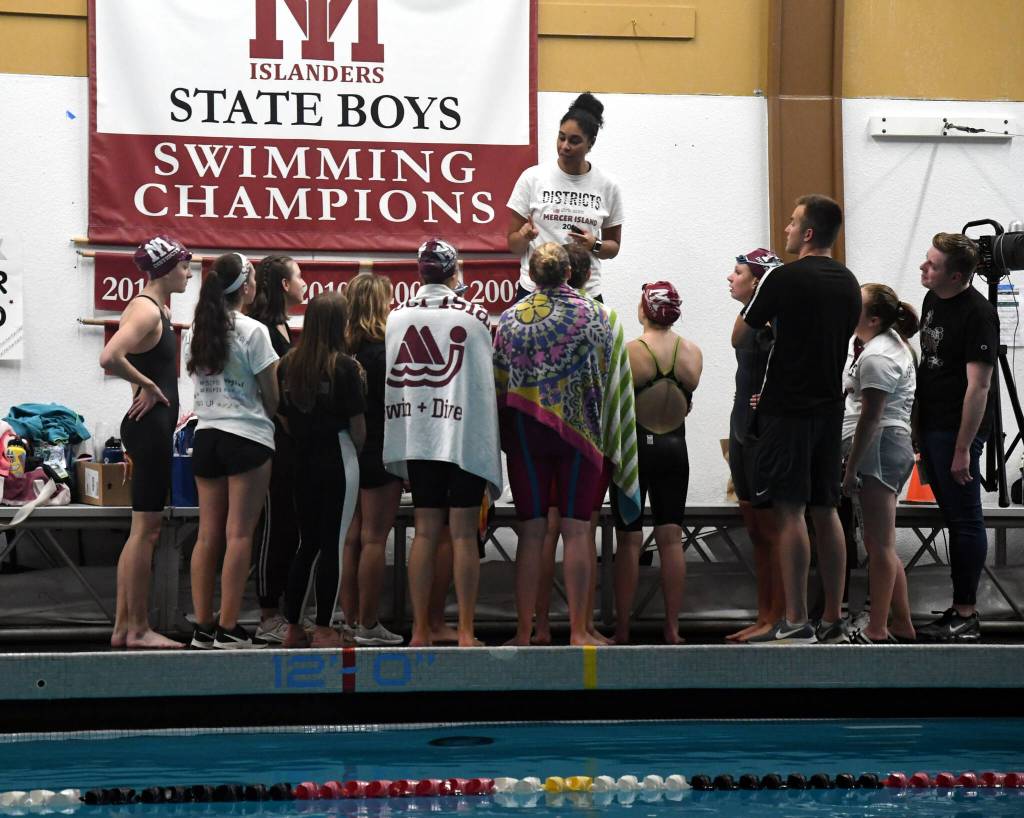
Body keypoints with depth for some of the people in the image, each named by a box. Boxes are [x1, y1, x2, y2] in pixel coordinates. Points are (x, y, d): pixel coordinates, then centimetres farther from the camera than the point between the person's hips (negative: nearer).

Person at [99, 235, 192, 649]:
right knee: (145, 529, -5)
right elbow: (110, 357, -31)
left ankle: (124, 626, 17)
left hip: (152, 427, 10)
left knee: (144, 529, 12)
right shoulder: (147, 311, -15)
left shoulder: (156, 308, 15)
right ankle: (137, 629, 1)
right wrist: (147, 386, -18)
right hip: (150, 425, -10)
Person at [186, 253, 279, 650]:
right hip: (248, 438, -6)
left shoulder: (197, 331, 8)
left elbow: (199, 384, 14)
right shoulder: (252, 331, -9)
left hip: (206, 435, 6)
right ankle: (228, 629, -3)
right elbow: (272, 397, -5)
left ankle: (203, 627, 8)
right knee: (239, 535, -3)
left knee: (208, 535, 7)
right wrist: (274, 414, 14)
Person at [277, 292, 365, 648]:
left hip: (301, 463, 5)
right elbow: (357, 427, -10)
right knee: (333, 545, 2)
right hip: (337, 463, -5)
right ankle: (323, 631, 3)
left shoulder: (287, 364, 1)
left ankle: (293, 627, 16)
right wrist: (356, 452, 8)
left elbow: (282, 415, 6)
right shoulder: (345, 367, -12)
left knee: (306, 543, 15)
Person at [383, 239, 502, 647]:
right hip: (465, 434, -3)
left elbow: (391, 376, 6)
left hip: (417, 436, 3)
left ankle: (420, 630, 8)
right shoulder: (472, 315, -5)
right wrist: (490, 441, 4)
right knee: (463, 534, -1)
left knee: (425, 532, 8)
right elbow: (483, 381, -3)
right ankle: (466, 632, 0)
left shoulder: (397, 315, 3)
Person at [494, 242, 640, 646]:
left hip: (526, 432, 1)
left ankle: (524, 632, 4)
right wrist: (611, 442, 13)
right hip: (579, 430, -1)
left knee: (531, 532, 4)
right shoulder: (594, 314, 0)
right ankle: (578, 632, 1)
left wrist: (504, 436, 15)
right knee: (577, 532, 0)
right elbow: (608, 381, 3)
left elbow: (499, 384, 5)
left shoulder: (511, 318, 2)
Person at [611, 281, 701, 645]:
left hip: (634, 448, -3)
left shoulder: (629, 352, -14)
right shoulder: (693, 352, -2)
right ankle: (672, 628, 8)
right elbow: (687, 405, 6)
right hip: (674, 448, 3)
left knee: (628, 541, 2)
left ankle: (622, 630, 4)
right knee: (671, 539, 7)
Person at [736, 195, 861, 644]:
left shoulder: (784, 278, -11)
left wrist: (743, 299, 18)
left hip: (787, 412, -7)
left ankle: (796, 621, -6)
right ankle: (834, 621, 13)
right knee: (825, 510, 10)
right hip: (829, 408, 7)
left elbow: (739, 337, -2)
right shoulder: (849, 283, 11)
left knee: (789, 511, -6)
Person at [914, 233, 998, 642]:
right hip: (930, 425, 9)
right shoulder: (932, 300, 10)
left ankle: (966, 617, 0)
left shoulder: (977, 314, -17)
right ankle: (961, 609, 17)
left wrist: (963, 449, -20)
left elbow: (978, 385, -19)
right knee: (954, 519, 12)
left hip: (958, 429, -9)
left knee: (965, 521, -4)